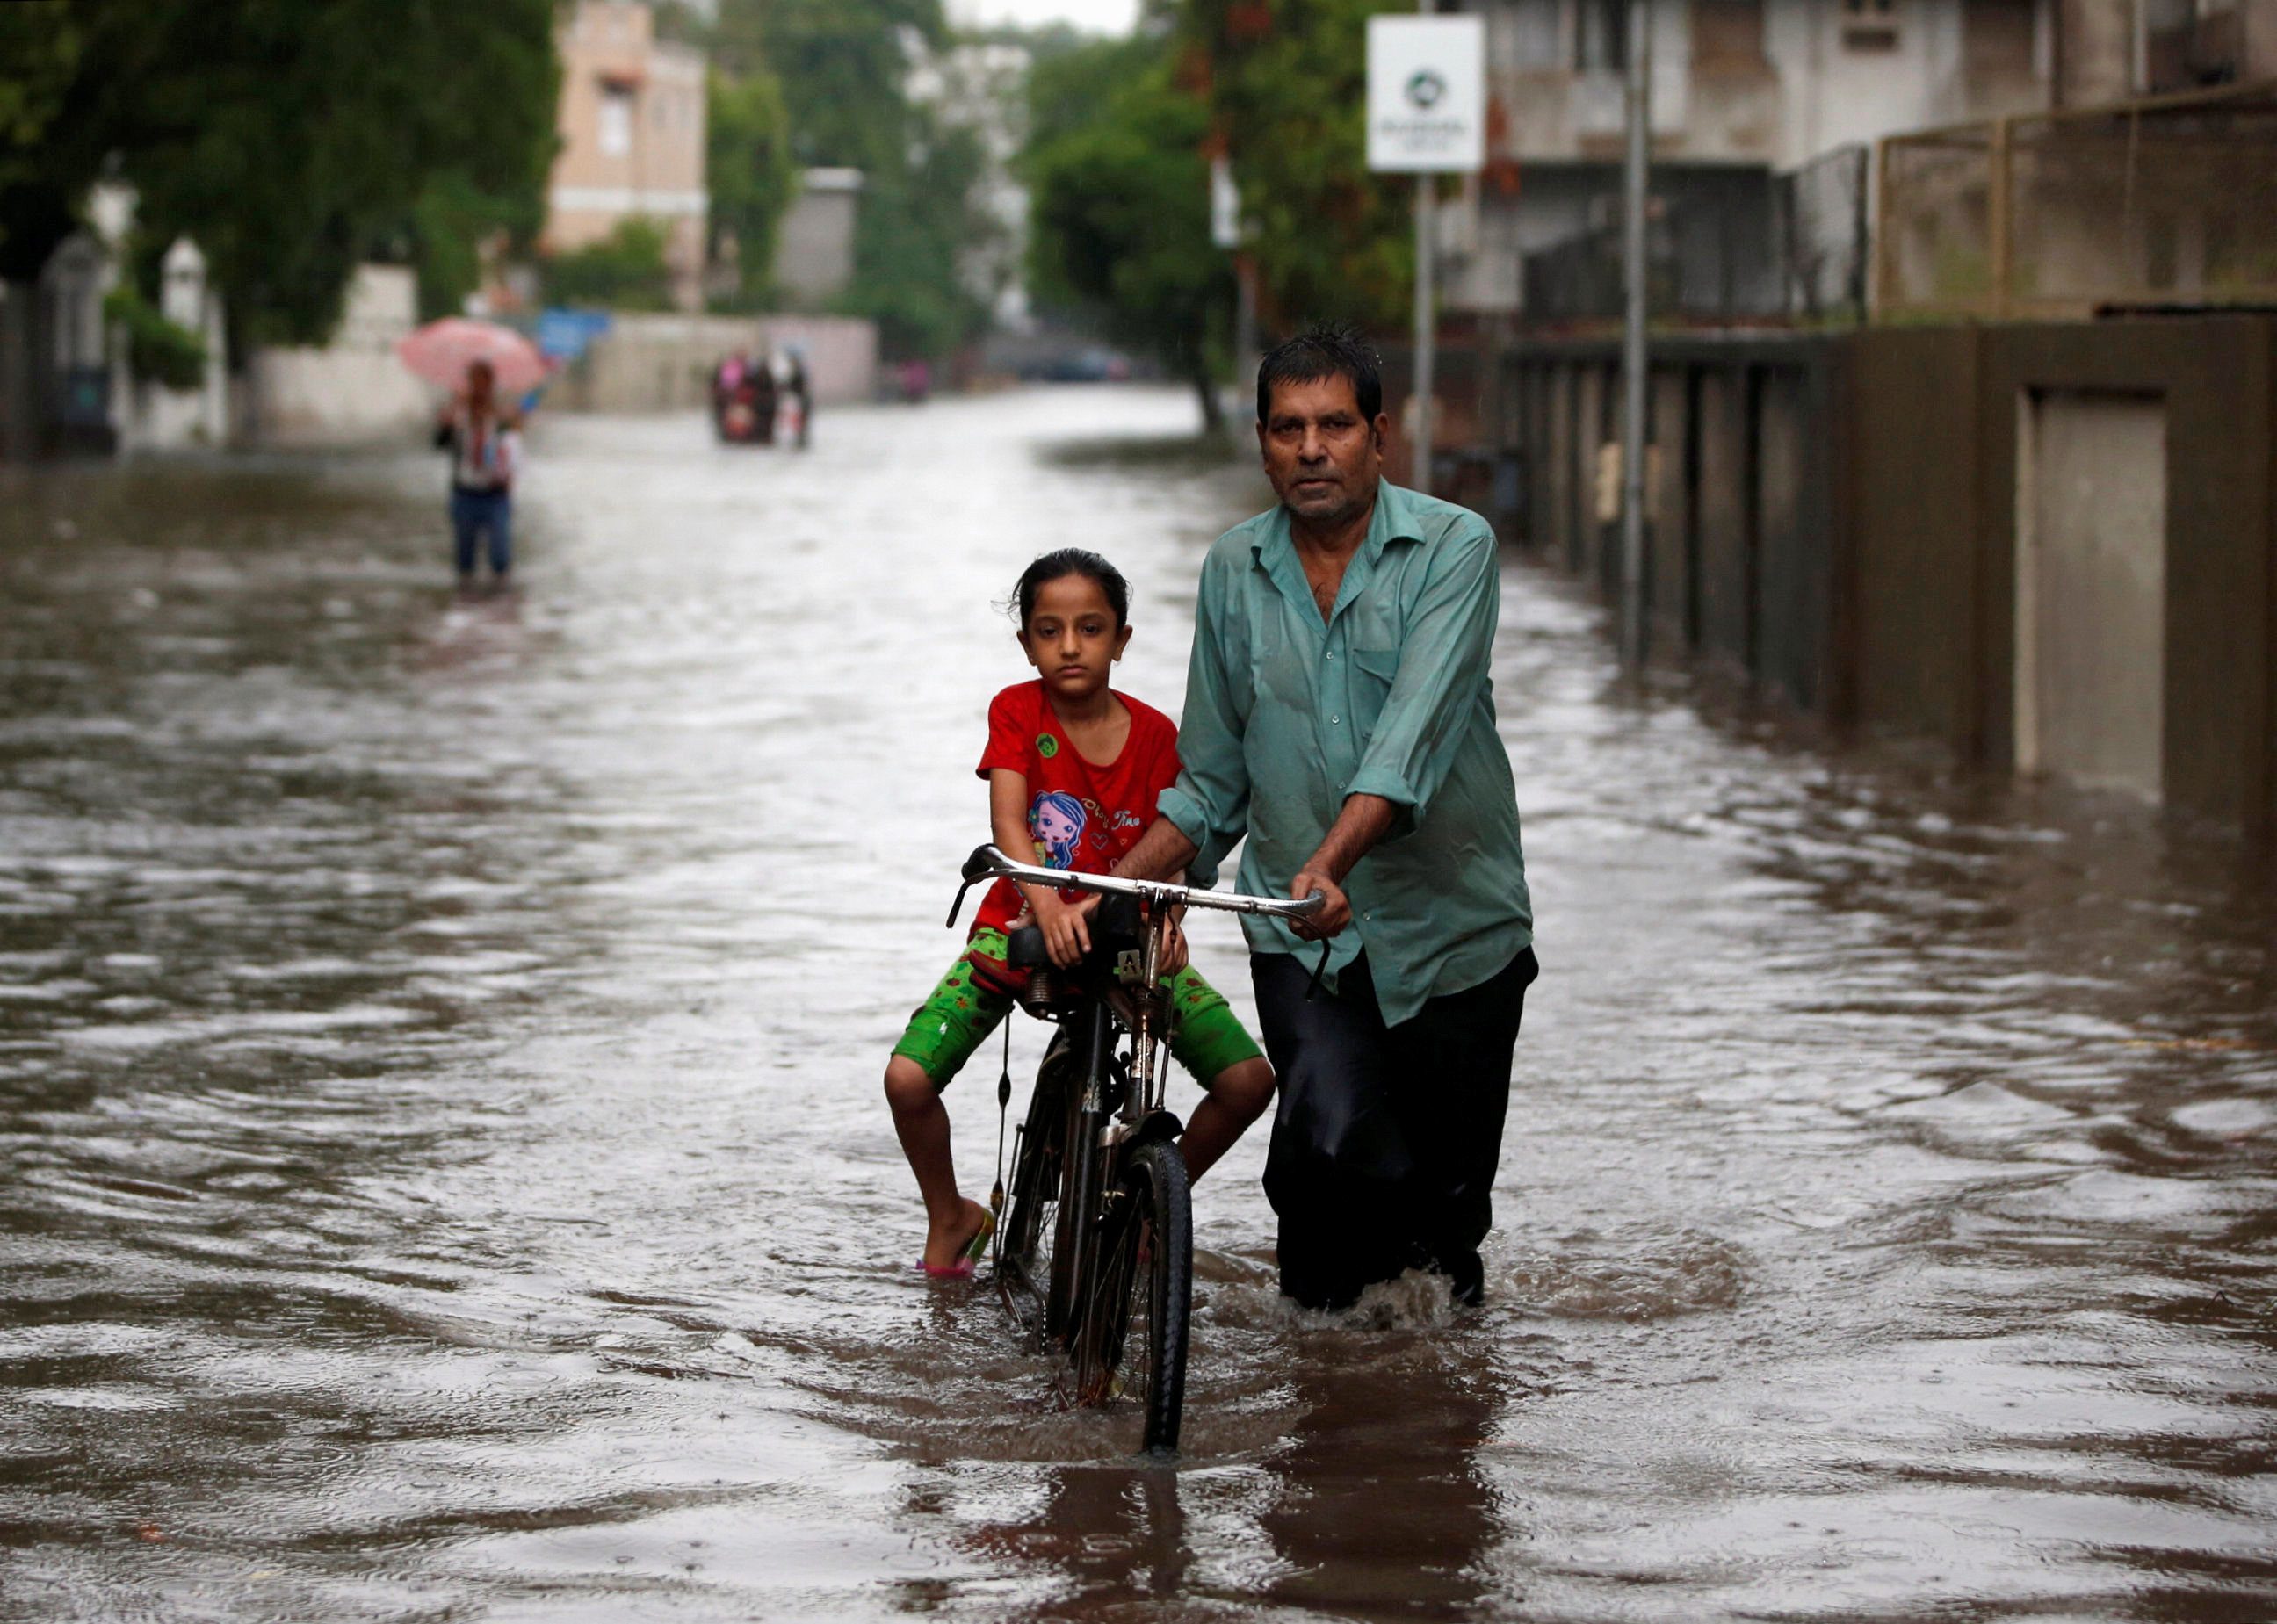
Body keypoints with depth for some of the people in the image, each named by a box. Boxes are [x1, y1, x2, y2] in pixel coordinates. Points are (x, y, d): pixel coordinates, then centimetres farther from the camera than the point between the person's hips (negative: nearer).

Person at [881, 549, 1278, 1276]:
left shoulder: (1153, 735, -3)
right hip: (1020, 930, -1)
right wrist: (1046, 903, -41)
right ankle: (949, 1217, 9)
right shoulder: (1016, 712, -8)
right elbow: (1008, 820, -22)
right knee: (908, 1079, -21)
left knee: (1248, 1079, -16)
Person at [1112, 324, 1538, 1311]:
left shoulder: (1452, 548, -7)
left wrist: (1329, 863, -36)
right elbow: (1211, 780, 14)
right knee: (1335, 1145, -21)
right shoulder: (1234, 572, 5)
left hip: (1453, 929, -1)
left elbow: (1414, 737, -22)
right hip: (1301, 939, 1)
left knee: (1447, 1194, 7)